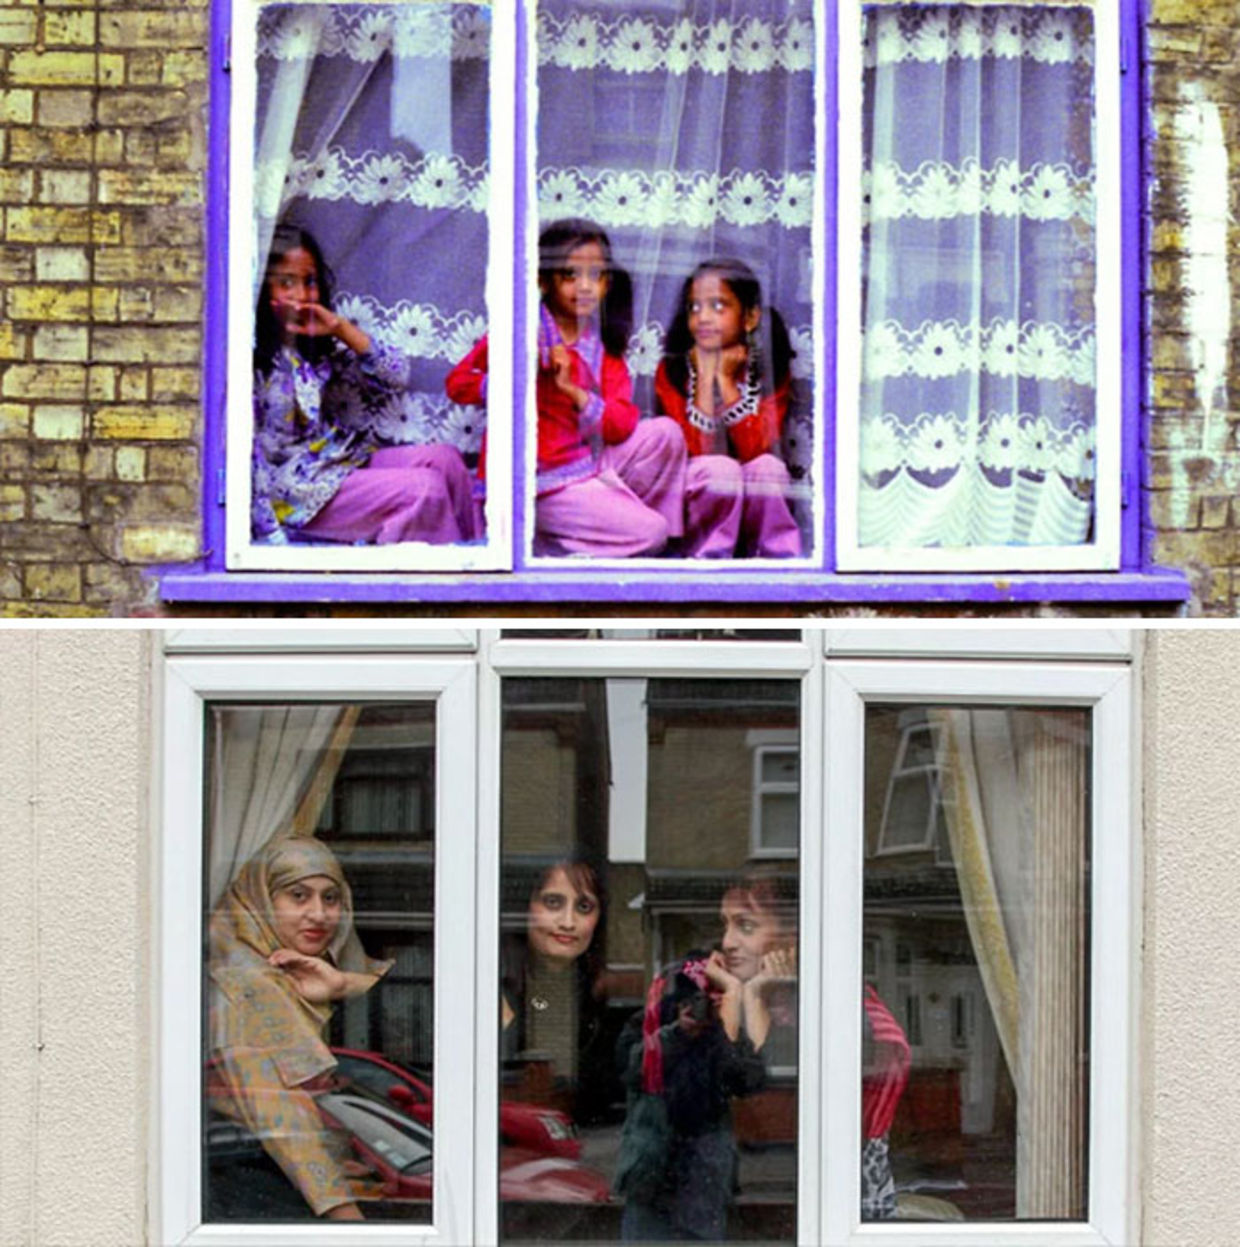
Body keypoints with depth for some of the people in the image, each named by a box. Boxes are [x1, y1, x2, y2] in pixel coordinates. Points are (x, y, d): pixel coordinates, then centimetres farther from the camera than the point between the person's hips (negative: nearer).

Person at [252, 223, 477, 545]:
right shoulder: (252, 359, -11)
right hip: (300, 488, -8)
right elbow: (248, 454, -14)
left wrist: (342, 328, -4)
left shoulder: (320, 346, 12)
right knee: (426, 489, -21)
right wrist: (272, 537, -20)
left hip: (348, 459, 8)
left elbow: (396, 377, 8)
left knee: (444, 458, -12)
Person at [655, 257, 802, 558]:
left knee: (768, 466, -28)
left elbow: (756, 449, -16)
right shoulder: (671, 372, -5)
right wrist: (705, 376, -19)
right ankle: (708, 554, -15)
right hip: (691, 495, -2)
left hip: (752, 496, 2)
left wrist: (725, 379, -17)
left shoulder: (769, 372, -2)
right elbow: (697, 450, -18)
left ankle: (779, 554, -14)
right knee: (719, 468, -31)